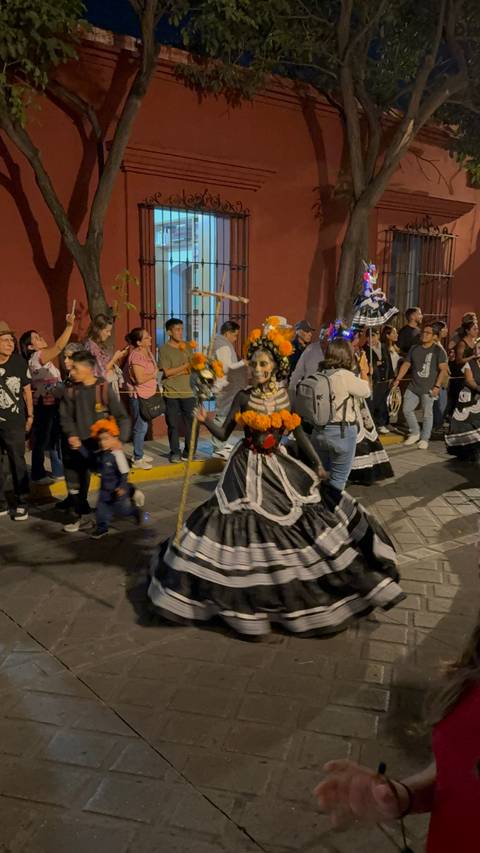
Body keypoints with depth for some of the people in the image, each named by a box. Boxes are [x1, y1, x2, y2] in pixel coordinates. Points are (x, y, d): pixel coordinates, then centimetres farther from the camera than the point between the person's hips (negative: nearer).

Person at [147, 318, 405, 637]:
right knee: (250, 529, -2)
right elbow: (224, 434, -5)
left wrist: (318, 465, 5)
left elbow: (299, 433, 7)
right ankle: (250, 601, 17)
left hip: (280, 466, 3)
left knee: (299, 524, 6)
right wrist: (205, 421, -23)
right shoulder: (244, 397, -7)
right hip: (249, 470, -3)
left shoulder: (286, 394, 0)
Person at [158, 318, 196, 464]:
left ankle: (189, 452, 14)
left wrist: (175, 372, -10)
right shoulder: (164, 349, -3)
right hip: (171, 394, -3)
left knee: (191, 423, 2)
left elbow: (191, 368, 4)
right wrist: (185, 366, -10)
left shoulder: (187, 346, 9)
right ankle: (175, 452, 15)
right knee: (173, 424, 3)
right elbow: (167, 372, -10)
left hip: (188, 392, 3)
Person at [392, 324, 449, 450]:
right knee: (407, 410, 7)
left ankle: (424, 438, 14)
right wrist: (398, 379, 5)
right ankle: (415, 433, 25)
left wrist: (437, 386, -17)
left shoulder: (438, 350, -6)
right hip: (413, 387, 5)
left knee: (427, 414, 2)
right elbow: (406, 364, 14)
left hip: (428, 388, -5)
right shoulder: (414, 348, 9)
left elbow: (443, 370, -10)